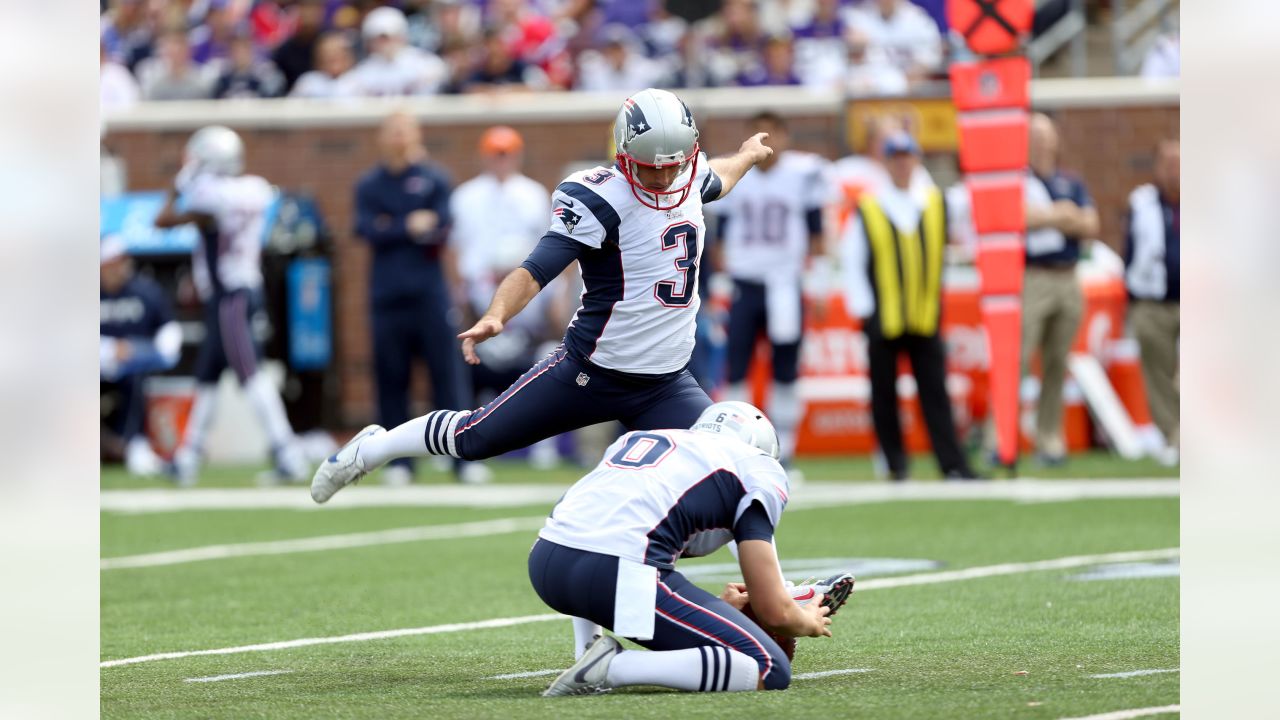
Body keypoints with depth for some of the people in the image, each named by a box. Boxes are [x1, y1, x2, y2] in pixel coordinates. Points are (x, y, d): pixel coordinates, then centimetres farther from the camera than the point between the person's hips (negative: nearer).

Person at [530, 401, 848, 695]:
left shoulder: (637, 439, 31)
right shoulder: (757, 468, 14)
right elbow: (774, 610, 8)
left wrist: (719, 607, 48)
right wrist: (809, 622, 31)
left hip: (545, 562, 7)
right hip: (620, 572, -7)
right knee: (771, 670, -2)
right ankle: (614, 667, -16)